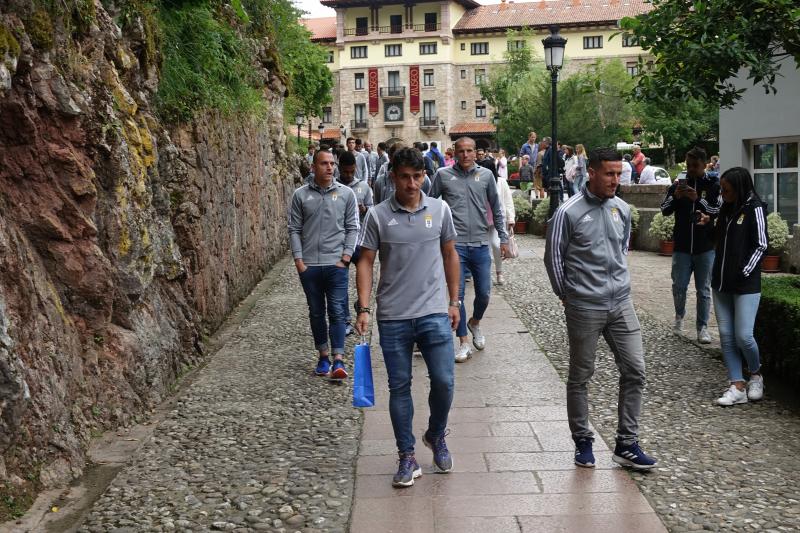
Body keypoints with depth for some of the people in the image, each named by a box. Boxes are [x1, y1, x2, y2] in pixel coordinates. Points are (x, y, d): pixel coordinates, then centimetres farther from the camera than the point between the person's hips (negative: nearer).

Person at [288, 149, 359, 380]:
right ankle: (323, 356, 21)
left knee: (337, 312, -5)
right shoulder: (301, 195, 3)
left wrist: (345, 257, -5)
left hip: (336, 264, -1)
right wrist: (298, 260, -3)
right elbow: (294, 229, 4)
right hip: (309, 266, 2)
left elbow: (352, 228, 3)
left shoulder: (346, 193, 2)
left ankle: (338, 360, -5)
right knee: (316, 313, 10)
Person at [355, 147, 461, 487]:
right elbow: (365, 262, 1)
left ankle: (436, 436, 27)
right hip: (393, 317, 0)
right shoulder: (378, 216, -1)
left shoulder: (440, 210, 4)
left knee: (444, 381, -2)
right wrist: (363, 309, -7)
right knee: (399, 387, 6)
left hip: (434, 312, 1)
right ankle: (407, 457, 18)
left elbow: (450, 255, 13)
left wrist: (454, 301, 11)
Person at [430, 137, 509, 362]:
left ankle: (475, 323, 38)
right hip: (455, 244, -2)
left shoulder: (486, 175, 4)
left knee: (484, 293, 7)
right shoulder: (443, 175, -1)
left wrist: (504, 238, 10)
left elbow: (496, 209, 11)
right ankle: (464, 342, 13)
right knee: (457, 295, -1)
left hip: (481, 244, 2)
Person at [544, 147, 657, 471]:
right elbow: (553, 256, -4)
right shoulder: (569, 212, -11)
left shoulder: (622, 210, 6)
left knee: (635, 371, 3)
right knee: (580, 376, 7)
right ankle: (583, 442, 22)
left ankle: (626, 444, 13)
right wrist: (566, 294, 3)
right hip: (584, 308, -5)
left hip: (621, 303, 5)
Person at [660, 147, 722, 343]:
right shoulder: (678, 184, 5)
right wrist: (675, 196, -17)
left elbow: (718, 211, -11)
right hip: (682, 246, 2)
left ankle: (702, 327, 13)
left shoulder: (713, 186, -1)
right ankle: (679, 315, 31)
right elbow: (665, 211, 1)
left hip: (705, 248, -1)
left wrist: (697, 199, -23)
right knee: (679, 286, 4)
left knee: (704, 290, 5)